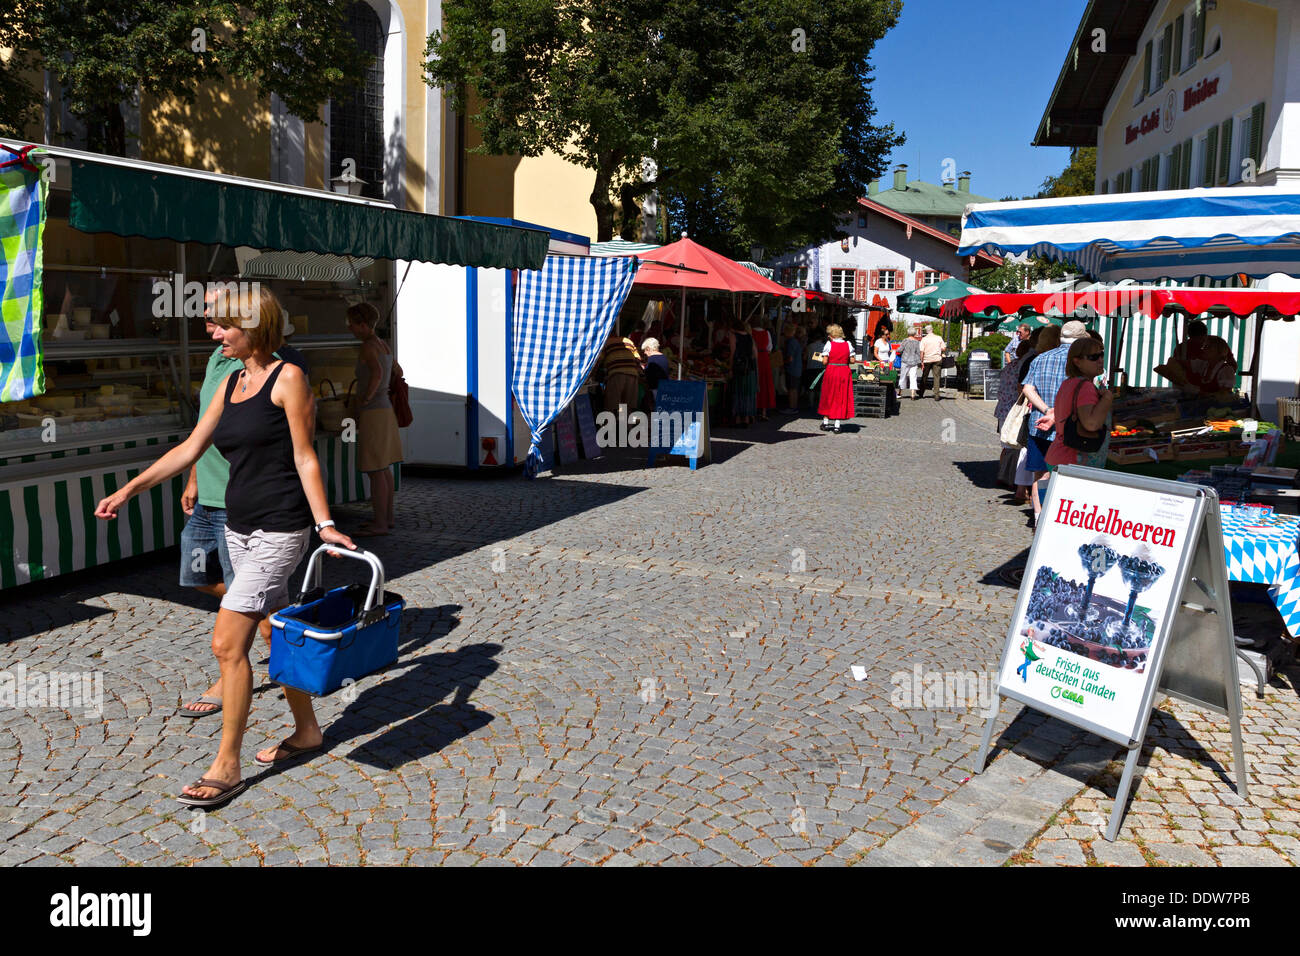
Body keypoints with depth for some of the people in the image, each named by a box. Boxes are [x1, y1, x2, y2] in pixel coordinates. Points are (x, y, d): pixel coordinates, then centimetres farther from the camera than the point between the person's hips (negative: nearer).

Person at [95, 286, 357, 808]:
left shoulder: (288, 378, -9)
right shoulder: (230, 383, 12)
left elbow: (304, 457, -11)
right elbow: (190, 448, 14)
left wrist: (324, 523, -16)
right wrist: (129, 489, 11)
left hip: (279, 529, -8)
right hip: (239, 527, 8)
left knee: (227, 643, -8)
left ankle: (226, 768, 4)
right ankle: (306, 730, 31)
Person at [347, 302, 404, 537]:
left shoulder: (368, 346, -15)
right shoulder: (384, 345, 12)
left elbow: (377, 373, -34)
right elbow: (398, 372, 27)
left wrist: (366, 397, -22)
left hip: (372, 413, -10)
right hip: (385, 409, 10)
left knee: (375, 471, -4)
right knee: (384, 469, 15)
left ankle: (380, 524, 0)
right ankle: (387, 517, 23)